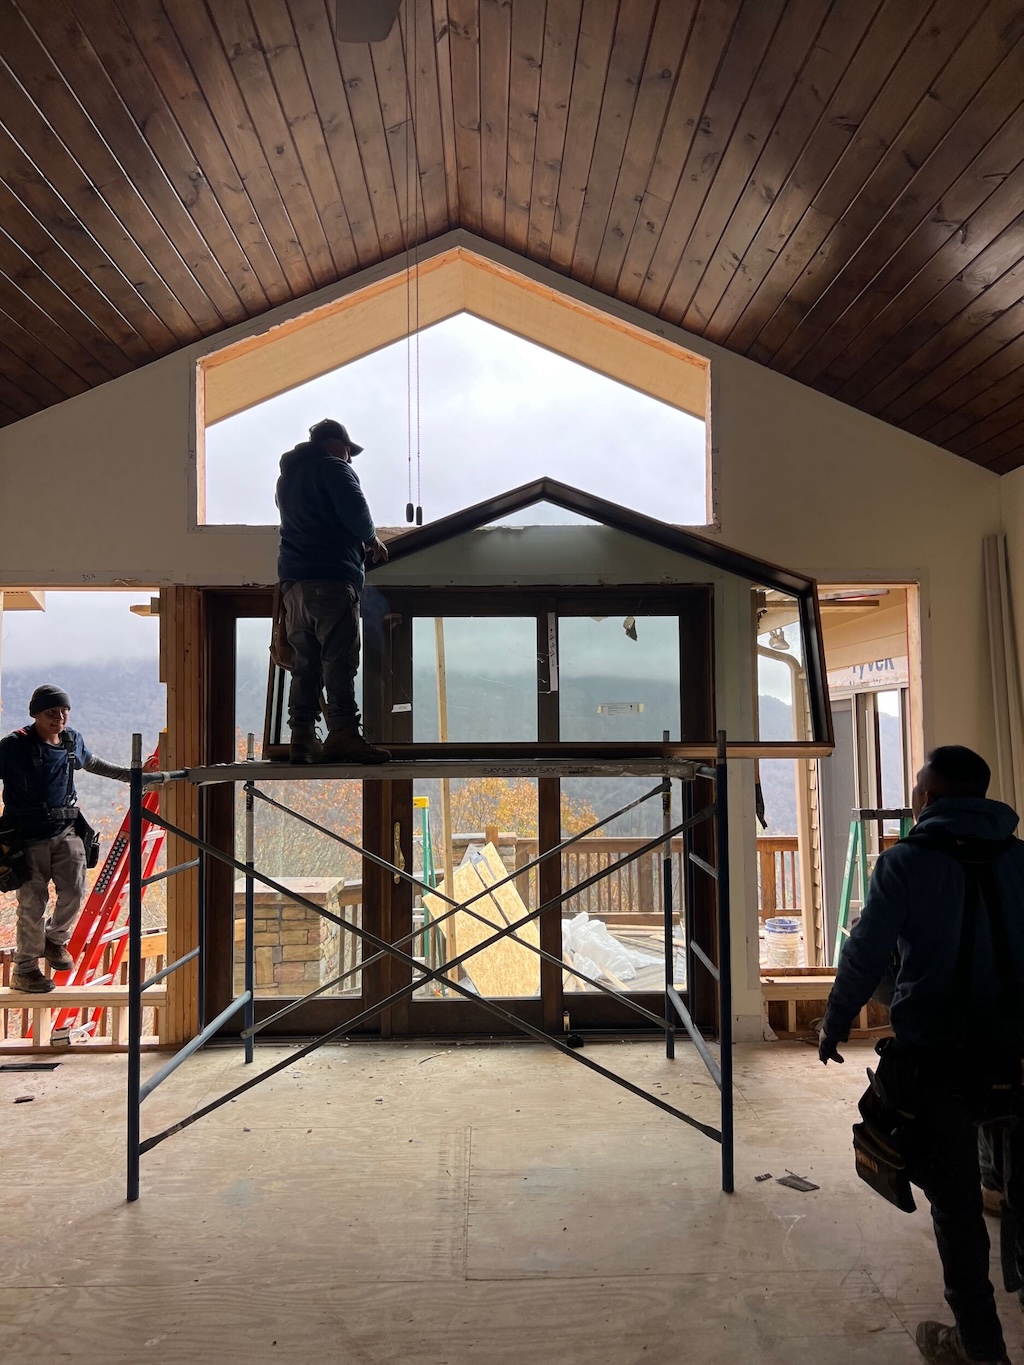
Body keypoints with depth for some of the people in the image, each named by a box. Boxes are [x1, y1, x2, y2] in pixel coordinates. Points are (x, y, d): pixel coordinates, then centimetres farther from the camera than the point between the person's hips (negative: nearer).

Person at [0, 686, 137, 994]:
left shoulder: (73, 741, 4)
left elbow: (91, 763, 25)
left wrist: (130, 775, 26)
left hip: (65, 831, 4)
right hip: (27, 837, -4)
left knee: (74, 890, -4)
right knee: (33, 903, 1)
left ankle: (54, 939, 27)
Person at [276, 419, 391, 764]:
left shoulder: (287, 475, 26)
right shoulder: (333, 468, -1)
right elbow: (356, 513, -13)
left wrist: (361, 541, 26)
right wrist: (372, 539, 7)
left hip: (292, 580, 8)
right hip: (330, 578, -8)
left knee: (304, 661, 7)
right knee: (339, 658, -11)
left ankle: (302, 737, 4)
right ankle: (342, 733, -17)